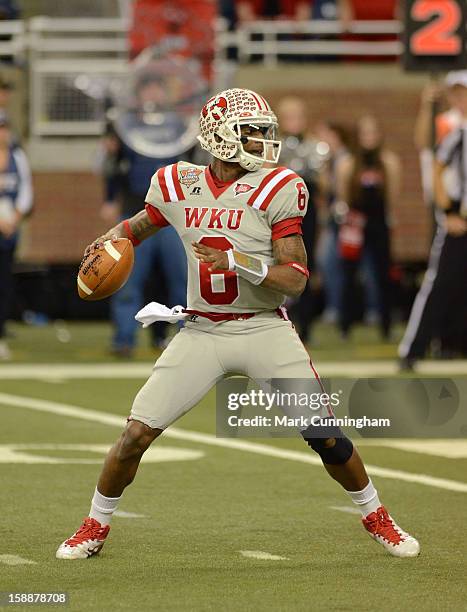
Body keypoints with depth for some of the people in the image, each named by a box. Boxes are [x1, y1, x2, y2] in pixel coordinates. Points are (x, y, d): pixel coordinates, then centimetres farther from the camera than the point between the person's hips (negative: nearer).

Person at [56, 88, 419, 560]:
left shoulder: (275, 190, -9)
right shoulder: (178, 186, 0)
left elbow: (296, 279, -14)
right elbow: (137, 225, 22)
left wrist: (239, 262, -28)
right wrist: (108, 244, 0)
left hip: (264, 330, -2)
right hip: (201, 333, 2)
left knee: (325, 434, -5)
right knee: (136, 434, -5)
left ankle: (375, 517, 19)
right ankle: (95, 526, 16)